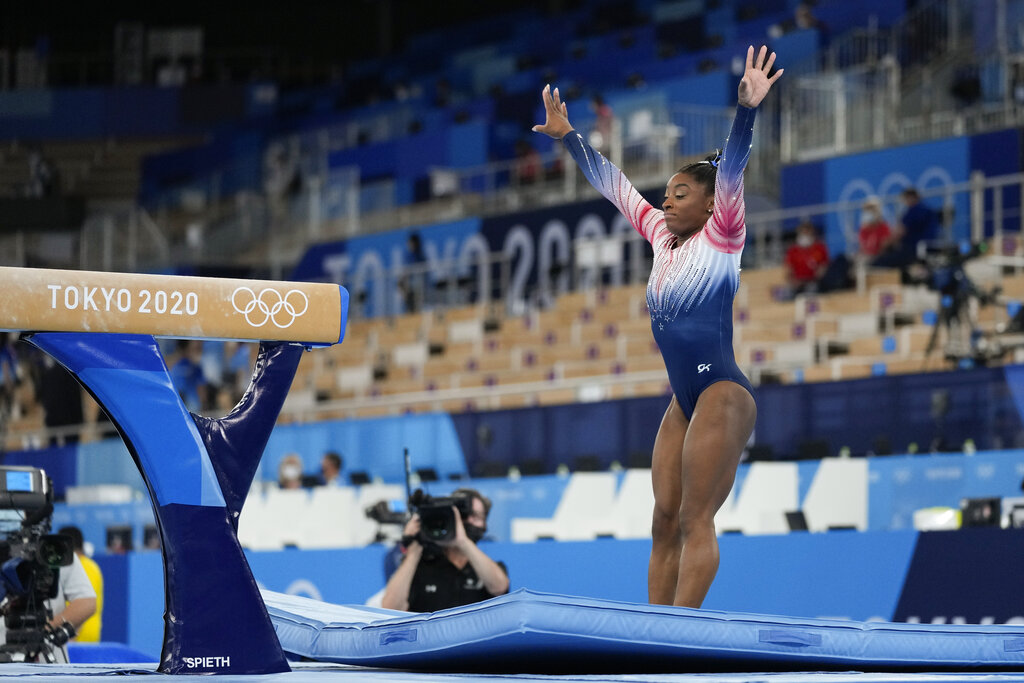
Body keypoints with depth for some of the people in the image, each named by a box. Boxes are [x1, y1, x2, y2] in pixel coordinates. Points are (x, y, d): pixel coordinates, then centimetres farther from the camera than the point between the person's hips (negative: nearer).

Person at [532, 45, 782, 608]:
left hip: (722, 392, -8)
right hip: (683, 399, 8)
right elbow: (612, 184, 23)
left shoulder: (720, 237, -3)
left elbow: (730, 171, -17)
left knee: (695, 520, -11)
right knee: (664, 522, 2)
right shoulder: (663, 237, 15)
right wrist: (567, 135, 30)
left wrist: (747, 108, -30)